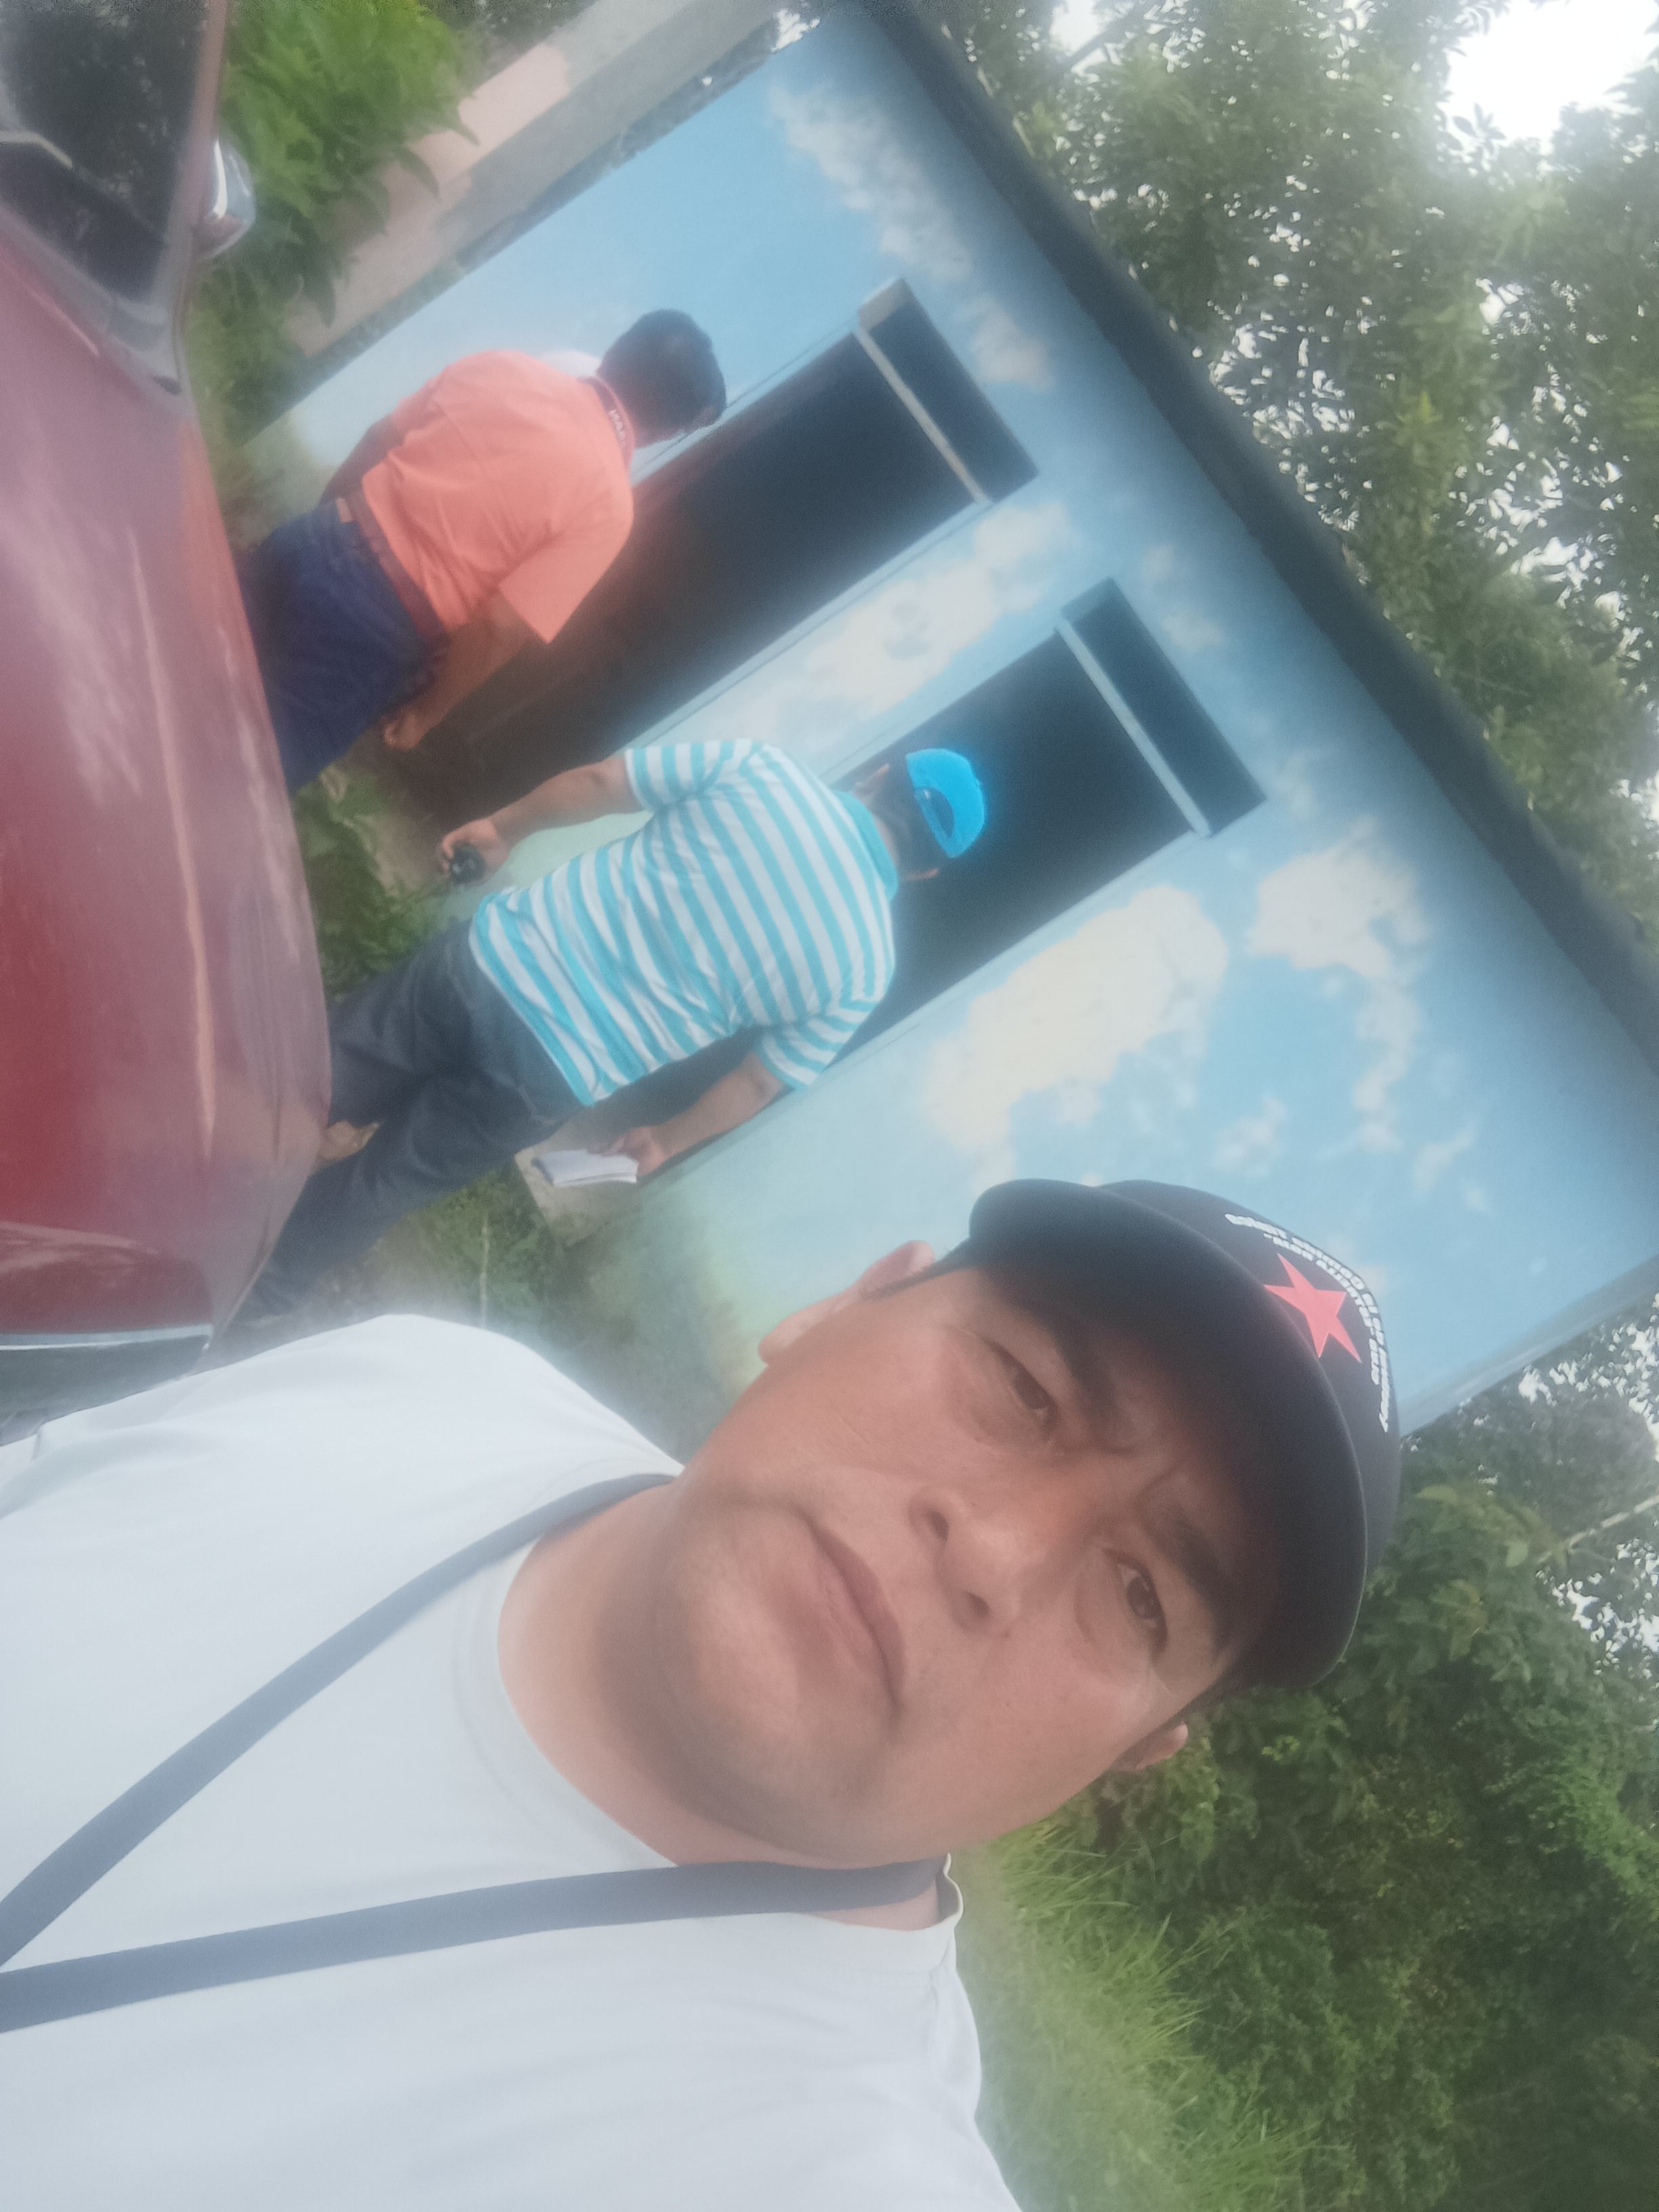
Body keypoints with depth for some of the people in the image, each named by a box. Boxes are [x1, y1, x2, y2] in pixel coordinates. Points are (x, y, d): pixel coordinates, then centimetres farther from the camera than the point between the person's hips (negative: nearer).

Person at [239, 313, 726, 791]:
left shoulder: (501, 365, 1)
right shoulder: (606, 504, -14)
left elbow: (377, 440, 9)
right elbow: (498, 628, -17)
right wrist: (425, 712, -2)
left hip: (322, 542, 5)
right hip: (372, 630, -5)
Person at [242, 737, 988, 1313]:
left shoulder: (765, 768, -3)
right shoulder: (863, 965, -5)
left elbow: (595, 783, 2)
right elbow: (758, 1086, 4)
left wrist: (504, 827, 21)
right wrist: (665, 1142, 22)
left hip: (496, 956, 1)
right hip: (552, 1074, 0)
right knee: (380, 1182, 24)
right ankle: (248, 1301, 40)